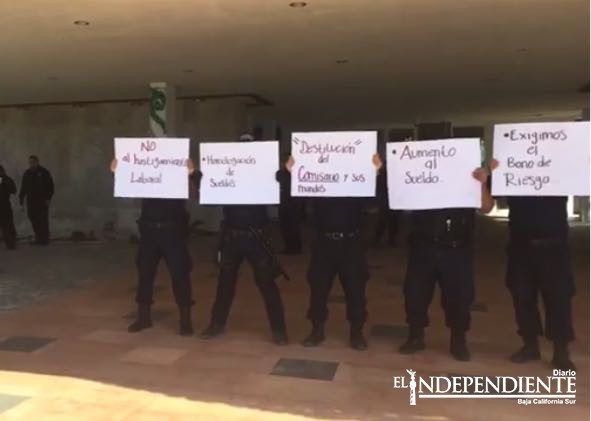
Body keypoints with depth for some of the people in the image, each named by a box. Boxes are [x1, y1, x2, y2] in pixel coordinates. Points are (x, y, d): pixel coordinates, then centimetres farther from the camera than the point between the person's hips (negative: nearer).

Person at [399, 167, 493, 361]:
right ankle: (416, 336, 23)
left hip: (457, 249, 0)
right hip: (423, 246, 1)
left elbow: (486, 207, -3)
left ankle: (458, 340, 24)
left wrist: (483, 184, -20)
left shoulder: (470, 173, 3)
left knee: (459, 295, 6)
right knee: (415, 292, 6)